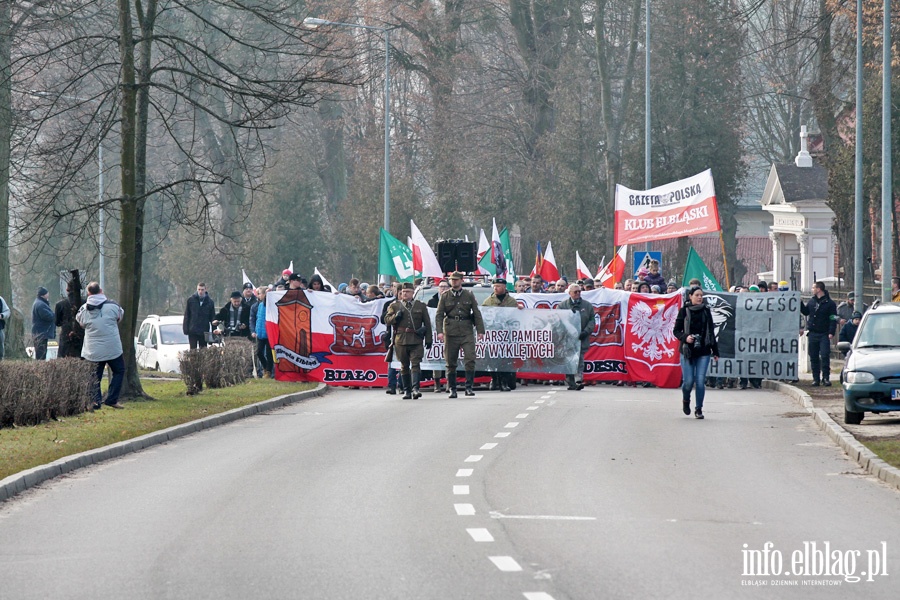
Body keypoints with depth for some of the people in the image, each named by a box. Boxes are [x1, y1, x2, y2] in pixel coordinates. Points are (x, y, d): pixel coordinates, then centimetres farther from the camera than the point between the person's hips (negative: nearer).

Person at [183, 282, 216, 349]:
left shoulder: (209, 301, 4)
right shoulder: (191, 300, 1)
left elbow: (213, 317, 7)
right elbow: (186, 316, 2)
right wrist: (185, 329, -5)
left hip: (204, 331, 1)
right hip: (192, 331, -1)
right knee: (193, 350, -2)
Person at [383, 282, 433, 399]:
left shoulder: (421, 306, 11)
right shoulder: (394, 306, 11)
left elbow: (427, 323, 12)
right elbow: (387, 320, 7)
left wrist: (428, 339, 7)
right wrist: (395, 317, -13)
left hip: (416, 340, -1)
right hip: (401, 340, 1)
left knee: (415, 364, -12)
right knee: (404, 366, 6)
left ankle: (415, 388, -20)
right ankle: (407, 390, 12)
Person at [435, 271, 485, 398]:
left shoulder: (469, 296, 9)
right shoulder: (445, 297, 7)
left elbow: (477, 314, 10)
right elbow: (439, 315, 3)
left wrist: (480, 330, 2)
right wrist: (440, 331, -10)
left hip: (467, 331, 0)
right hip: (450, 332, 0)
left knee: (470, 359, -12)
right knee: (451, 362, 3)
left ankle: (469, 387, -6)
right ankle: (452, 389, 11)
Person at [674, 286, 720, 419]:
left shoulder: (706, 311, 8)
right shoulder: (684, 311, 0)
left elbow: (711, 332, 14)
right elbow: (676, 331, 2)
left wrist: (715, 351, 14)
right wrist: (685, 337, -18)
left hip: (703, 352, 2)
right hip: (687, 351, -2)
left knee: (700, 381, -6)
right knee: (688, 381, -5)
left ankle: (698, 409, 6)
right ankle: (686, 400, 26)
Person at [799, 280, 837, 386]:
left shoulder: (829, 303, -3)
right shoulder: (812, 301, 13)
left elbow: (833, 319, -6)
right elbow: (805, 312, 25)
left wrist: (831, 333, -15)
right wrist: (799, 303, 13)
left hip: (824, 334, -5)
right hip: (813, 333, 5)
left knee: (825, 356, -10)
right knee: (814, 357, 5)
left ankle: (825, 378, -6)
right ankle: (816, 379, 10)